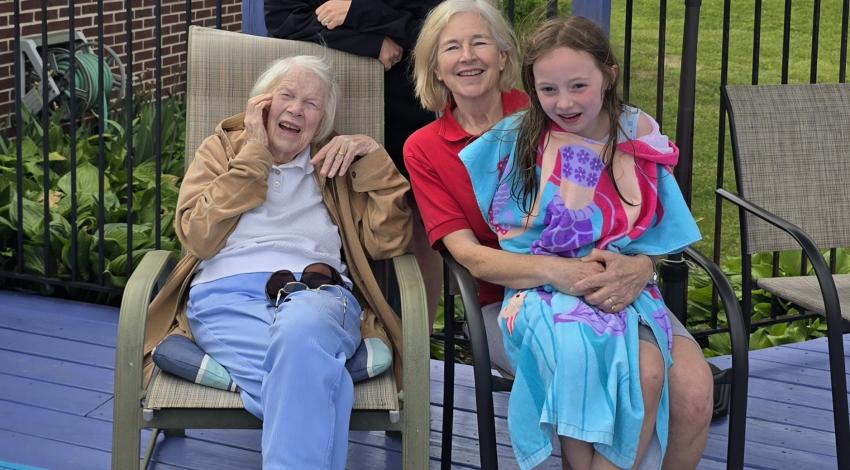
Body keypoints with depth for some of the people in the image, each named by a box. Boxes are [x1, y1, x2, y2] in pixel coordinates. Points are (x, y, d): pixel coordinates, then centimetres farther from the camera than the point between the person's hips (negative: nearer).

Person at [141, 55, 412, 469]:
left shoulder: (337, 162, 25)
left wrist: (372, 155, 7)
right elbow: (199, 238, 4)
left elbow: (388, 242, 12)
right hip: (228, 296, -1)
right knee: (312, 378, -38)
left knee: (301, 328, -41)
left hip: (317, 292, 1)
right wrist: (253, 155, 5)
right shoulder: (221, 150, 23)